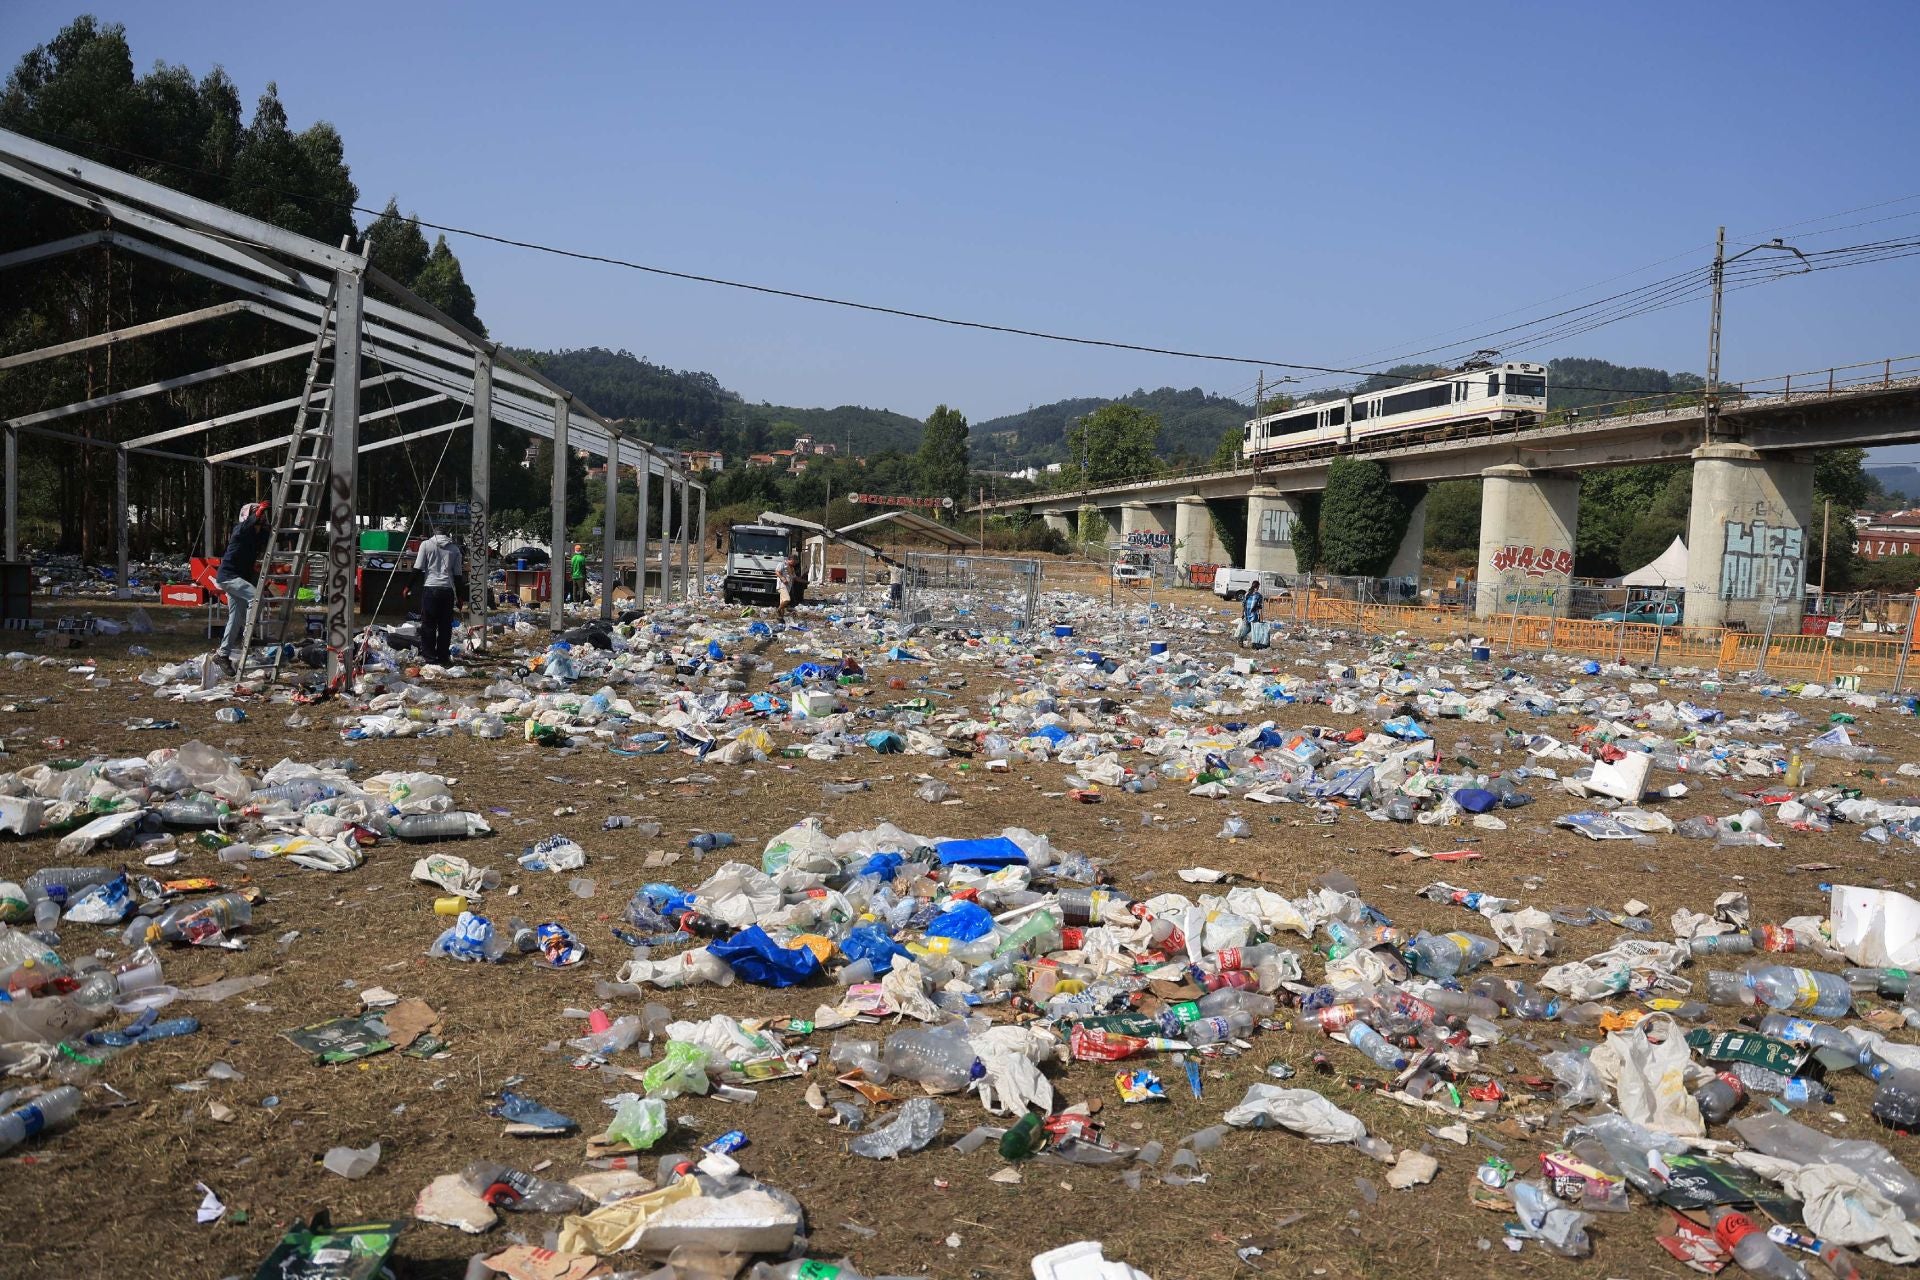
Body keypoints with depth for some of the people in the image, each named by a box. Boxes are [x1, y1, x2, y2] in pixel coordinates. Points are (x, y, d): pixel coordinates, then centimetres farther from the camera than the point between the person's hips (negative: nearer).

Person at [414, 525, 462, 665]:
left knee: (428, 624, 3)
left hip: (430, 588, -2)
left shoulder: (426, 544, 6)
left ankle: (428, 656, 2)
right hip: (448, 589, 2)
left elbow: (418, 569, 0)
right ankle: (443, 657, 7)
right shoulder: (454, 548, 12)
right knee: (445, 625, 6)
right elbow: (457, 574, 10)